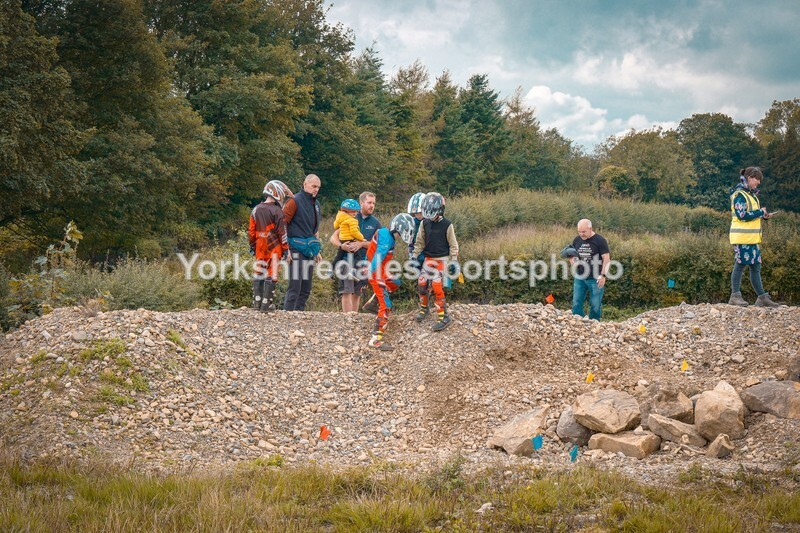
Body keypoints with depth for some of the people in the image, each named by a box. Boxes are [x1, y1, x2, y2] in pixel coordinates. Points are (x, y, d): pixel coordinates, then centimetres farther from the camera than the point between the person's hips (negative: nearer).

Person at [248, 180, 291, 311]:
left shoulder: (256, 210, 8)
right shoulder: (277, 211, -10)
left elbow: (251, 231, 12)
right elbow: (282, 232, -10)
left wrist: (252, 246, 21)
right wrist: (285, 248, -4)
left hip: (260, 247, 5)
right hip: (274, 247, -5)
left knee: (258, 273, 12)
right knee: (271, 274, -1)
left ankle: (257, 302, 11)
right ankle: (267, 304, -2)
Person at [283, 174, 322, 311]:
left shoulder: (316, 204, 17)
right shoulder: (295, 201, -8)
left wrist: (317, 251, 24)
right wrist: (286, 249, -17)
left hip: (308, 252, 8)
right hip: (296, 252, -8)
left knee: (306, 289, 9)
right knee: (295, 288, -11)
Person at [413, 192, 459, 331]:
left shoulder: (447, 225, -12)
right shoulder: (424, 223, 1)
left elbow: (453, 245, -6)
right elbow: (420, 242, 9)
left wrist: (454, 261, -8)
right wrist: (414, 256, 5)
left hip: (442, 260, -5)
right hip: (428, 258, 5)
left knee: (437, 287, -12)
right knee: (421, 285, 4)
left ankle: (443, 317, -4)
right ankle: (424, 309, 28)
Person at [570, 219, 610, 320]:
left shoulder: (600, 240, -7)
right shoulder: (576, 240, 8)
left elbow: (606, 259, -8)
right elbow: (571, 255, 21)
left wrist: (603, 275, -15)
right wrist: (572, 260, -3)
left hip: (595, 279, -5)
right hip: (579, 277, 5)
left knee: (595, 305, 1)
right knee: (576, 304, 3)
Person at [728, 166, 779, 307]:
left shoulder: (751, 194, 17)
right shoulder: (739, 194, -12)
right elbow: (742, 215, -20)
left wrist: (763, 215, 6)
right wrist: (760, 212, -12)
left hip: (753, 237, 9)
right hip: (742, 237, -9)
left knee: (756, 266, 10)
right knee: (740, 265, -4)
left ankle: (762, 297, 14)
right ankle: (735, 296, 2)